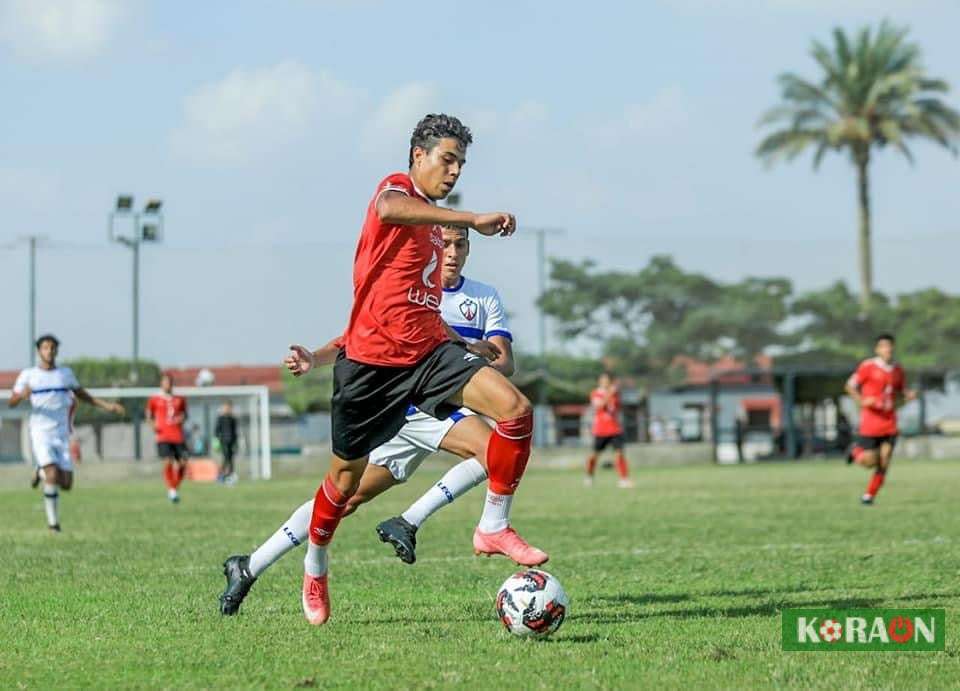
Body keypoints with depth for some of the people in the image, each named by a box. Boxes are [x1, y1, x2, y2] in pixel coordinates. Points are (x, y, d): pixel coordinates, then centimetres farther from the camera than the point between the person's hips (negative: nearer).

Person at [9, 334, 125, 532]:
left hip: (61, 435, 3)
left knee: (66, 484, -1)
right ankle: (53, 522, -7)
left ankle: (42, 472, 32)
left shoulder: (66, 373, 9)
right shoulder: (28, 375, 1)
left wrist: (107, 406, 11)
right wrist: (22, 395, -25)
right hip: (40, 434, -3)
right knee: (52, 477, -23)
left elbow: (82, 395, 20)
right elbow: (12, 402, -2)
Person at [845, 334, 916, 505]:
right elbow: (850, 386, -4)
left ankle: (869, 495, 11)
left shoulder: (898, 371, 9)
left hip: (890, 425, 4)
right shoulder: (868, 367, -7)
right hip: (870, 422, -4)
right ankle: (856, 451, 26)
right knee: (869, 461, -7)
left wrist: (908, 395, -1)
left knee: (884, 463, -3)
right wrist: (861, 401, -20)